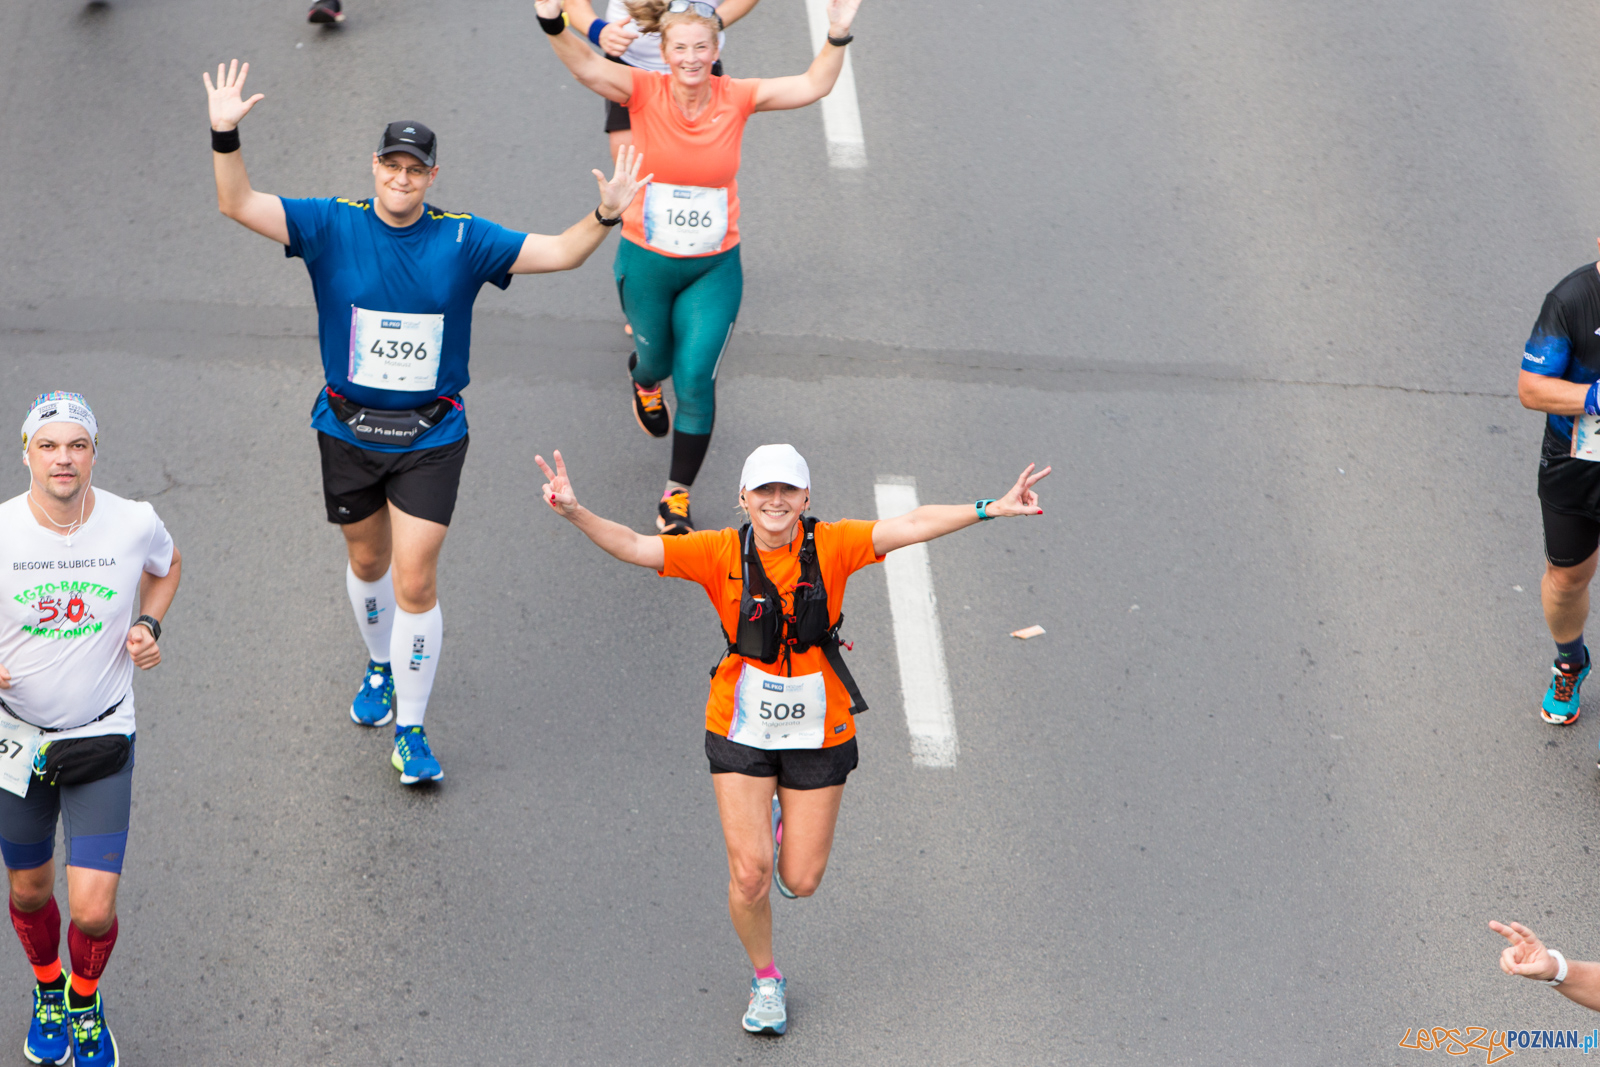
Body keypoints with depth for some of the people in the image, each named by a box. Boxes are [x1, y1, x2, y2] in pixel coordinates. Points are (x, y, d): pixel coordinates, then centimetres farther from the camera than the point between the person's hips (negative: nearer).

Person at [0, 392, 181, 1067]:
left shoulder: (135, 524, -12)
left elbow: (167, 566, 13)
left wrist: (149, 625, -4)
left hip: (103, 738, -1)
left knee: (92, 910, -7)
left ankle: (85, 1000, 27)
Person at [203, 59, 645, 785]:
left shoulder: (462, 240, -6)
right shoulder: (332, 227, -7)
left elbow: (560, 253, -6)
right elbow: (238, 206, -15)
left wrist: (607, 214, -25)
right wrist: (226, 135, -32)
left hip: (431, 437, -1)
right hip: (348, 430, 2)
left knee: (415, 582, -6)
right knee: (367, 563, 20)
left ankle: (410, 732, 6)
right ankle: (380, 667, 50)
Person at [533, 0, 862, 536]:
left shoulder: (737, 98, -10)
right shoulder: (645, 92, -14)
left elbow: (814, 85, -16)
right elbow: (584, 67, -30)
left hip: (714, 267, 0)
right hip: (646, 262, 0)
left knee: (696, 377, -6)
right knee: (657, 357, 21)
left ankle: (676, 497, 7)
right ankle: (643, 378, 63)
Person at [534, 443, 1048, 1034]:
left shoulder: (832, 545, -10)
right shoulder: (721, 554, -11)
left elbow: (911, 525, -16)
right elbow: (636, 548, -18)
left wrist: (989, 509, -26)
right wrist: (576, 513, -34)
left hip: (819, 732, 1)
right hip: (741, 730, -1)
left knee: (801, 880, 5)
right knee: (749, 874, -5)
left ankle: (784, 826, 41)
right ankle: (765, 980, 23)